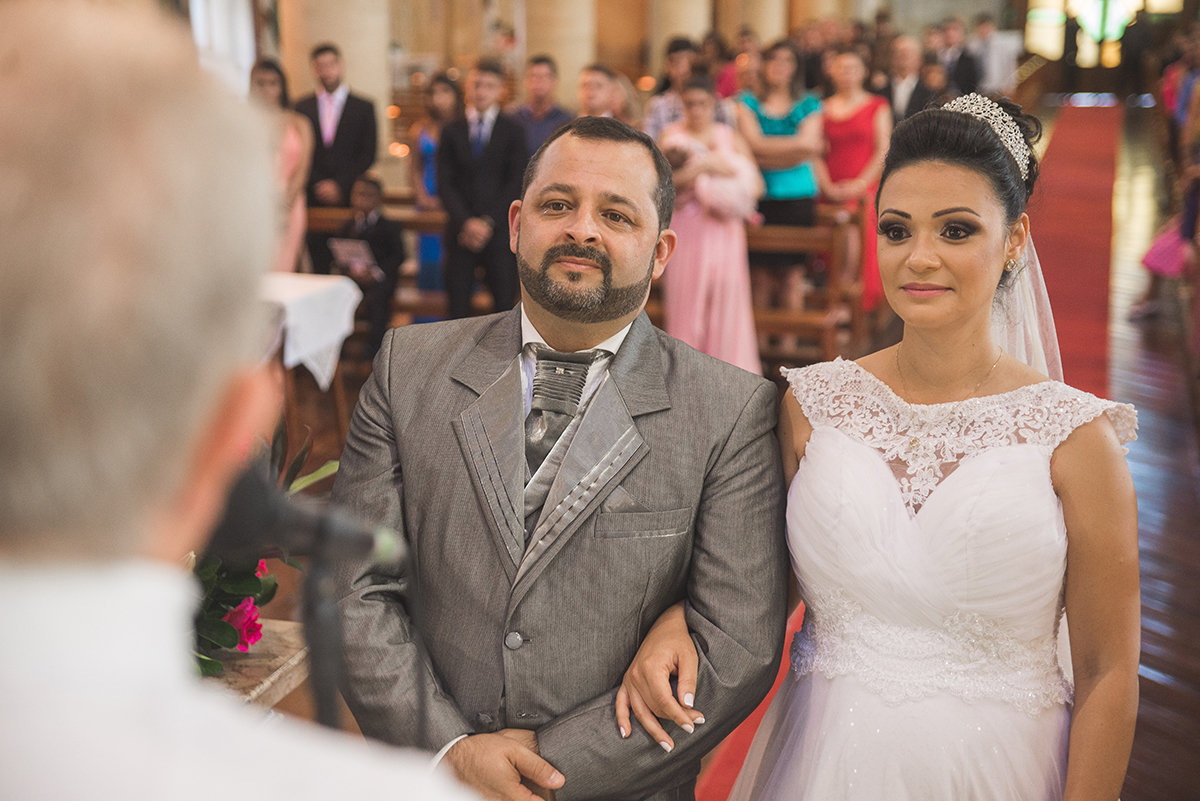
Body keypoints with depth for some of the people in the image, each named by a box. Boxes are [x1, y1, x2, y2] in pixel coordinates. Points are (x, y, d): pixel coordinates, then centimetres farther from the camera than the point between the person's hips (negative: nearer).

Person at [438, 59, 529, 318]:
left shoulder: (513, 132, 6)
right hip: (460, 231, 1)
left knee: (504, 303, -3)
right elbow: (445, 183, 3)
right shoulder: (452, 131, 10)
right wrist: (466, 222, -10)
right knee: (457, 305, 0)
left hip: (499, 230, -1)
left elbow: (516, 183, -1)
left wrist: (488, 222, -11)